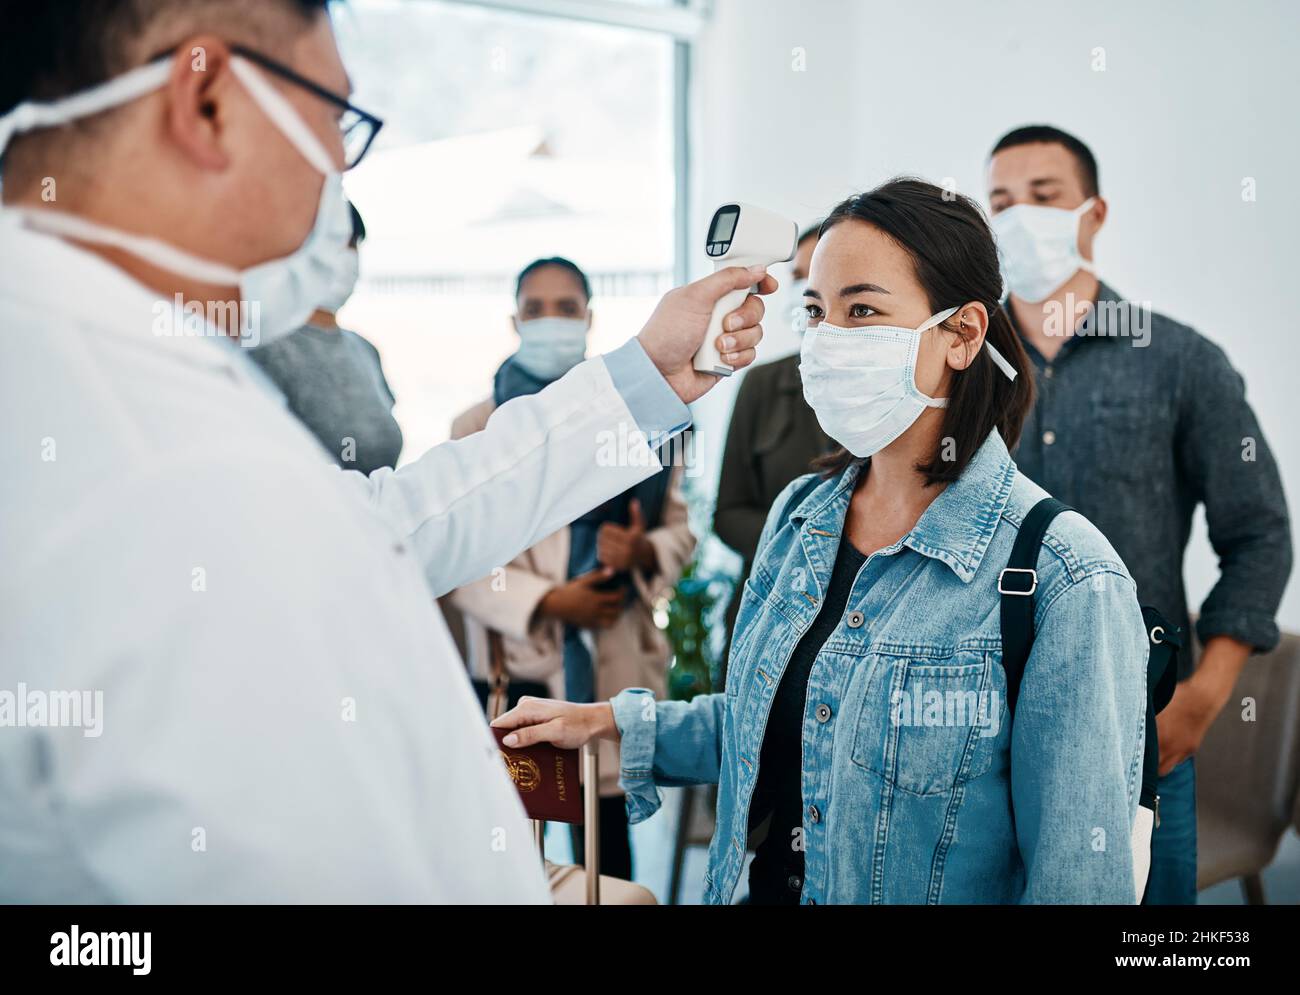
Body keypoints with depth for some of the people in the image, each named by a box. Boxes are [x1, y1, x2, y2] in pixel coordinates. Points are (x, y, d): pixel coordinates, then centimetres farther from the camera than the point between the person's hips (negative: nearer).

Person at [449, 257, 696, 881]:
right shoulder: (475, 428, 5)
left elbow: (680, 526, 8)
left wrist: (644, 552, -15)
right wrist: (545, 603, -16)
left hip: (614, 659, 1)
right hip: (516, 656, -1)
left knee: (605, 822, 6)